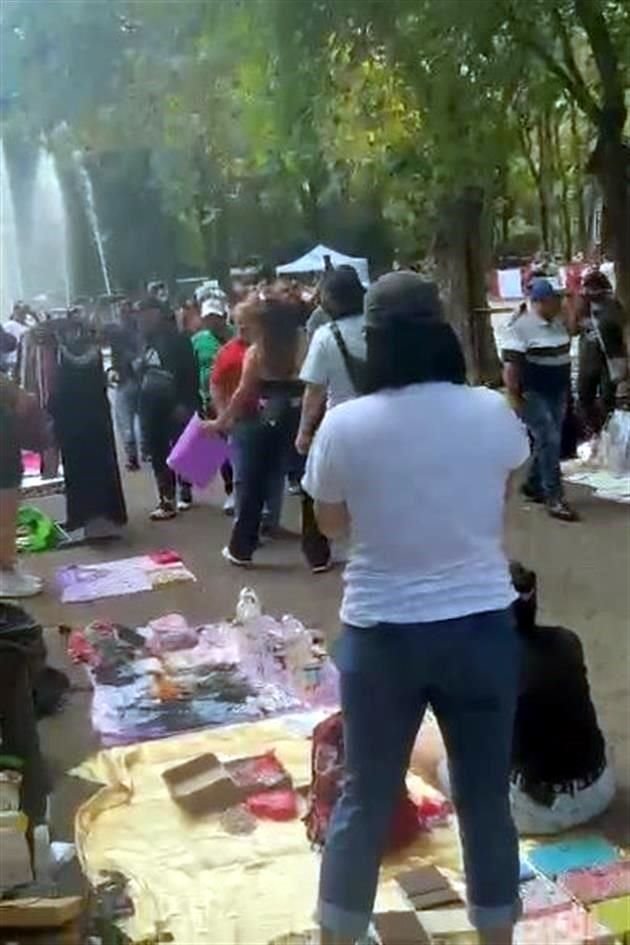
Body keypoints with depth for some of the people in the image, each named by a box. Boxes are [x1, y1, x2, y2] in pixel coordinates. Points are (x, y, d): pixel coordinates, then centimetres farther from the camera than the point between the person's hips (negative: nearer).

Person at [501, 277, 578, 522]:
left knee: (548, 441, 12)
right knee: (549, 441, -11)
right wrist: (515, 398, -21)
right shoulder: (520, 326, -17)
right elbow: (510, 365, -19)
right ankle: (554, 498, -7)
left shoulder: (558, 321, 7)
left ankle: (533, 486, 27)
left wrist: (568, 388, 18)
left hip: (558, 392, 8)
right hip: (533, 394, -8)